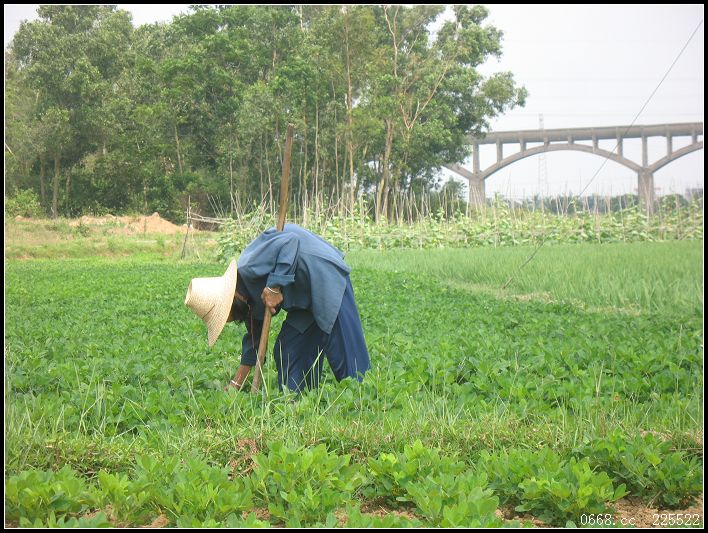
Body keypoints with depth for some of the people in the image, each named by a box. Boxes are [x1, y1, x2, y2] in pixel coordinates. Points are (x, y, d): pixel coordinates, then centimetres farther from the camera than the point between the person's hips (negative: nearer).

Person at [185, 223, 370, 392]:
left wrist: (274, 286, -31)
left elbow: (290, 241, -33)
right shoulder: (249, 295, 6)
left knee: (344, 352, -8)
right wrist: (237, 383, 18)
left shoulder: (249, 269, -25)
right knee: (287, 351, 10)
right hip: (306, 298, 10)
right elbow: (254, 336, 16)